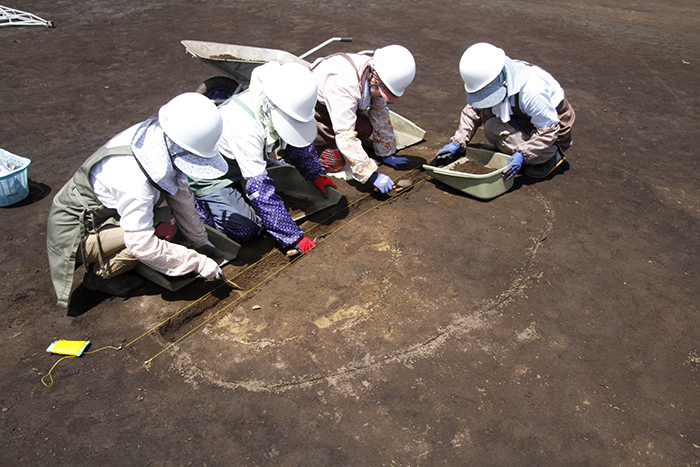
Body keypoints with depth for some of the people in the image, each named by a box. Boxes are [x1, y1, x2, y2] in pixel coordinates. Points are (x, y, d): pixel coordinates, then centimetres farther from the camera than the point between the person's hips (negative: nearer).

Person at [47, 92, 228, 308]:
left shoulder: (157, 137, -12)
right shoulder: (134, 179, -37)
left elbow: (181, 194, -1)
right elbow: (142, 245, -34)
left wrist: (200, 242, 4)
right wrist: (197, 262, -27)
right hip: (76, 234, -8)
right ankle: (99, 275, -3)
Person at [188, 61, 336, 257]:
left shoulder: (274, 108, -18)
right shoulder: (244, 126, -40)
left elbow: (296, 141, 5)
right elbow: (260, 189, -38)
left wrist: (317, 174, 12)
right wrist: (293, 239, -36)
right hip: (210, 175, -7)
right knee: (246, 229, -17)